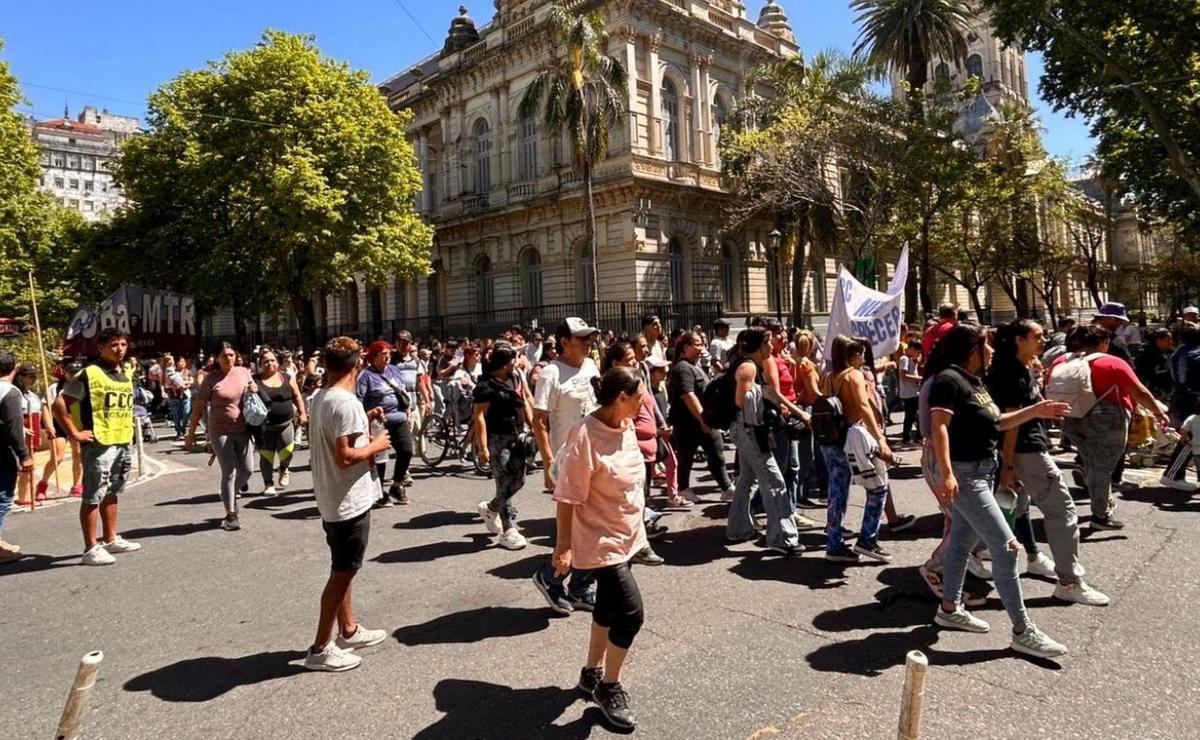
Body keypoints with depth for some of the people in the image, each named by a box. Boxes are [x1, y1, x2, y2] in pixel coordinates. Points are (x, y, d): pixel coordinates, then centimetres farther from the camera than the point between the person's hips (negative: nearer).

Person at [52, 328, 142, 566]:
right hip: (99, 444, -8)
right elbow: (59, 404, -15)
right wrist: (75, 433, -15)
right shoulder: (90, 374, -12)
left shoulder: (126, 374, 10)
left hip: (123, 442, 8)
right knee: (93, 497, -1)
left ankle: (111, 539, 28)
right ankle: (91, 549, 4)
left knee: (111, 494, 18)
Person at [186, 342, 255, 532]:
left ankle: (233, 493, 38)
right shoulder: (211, 379, -6)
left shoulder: (244, 372, 5)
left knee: (247, 469, 8)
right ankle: (231, 515, 3)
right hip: (221, 431, -4)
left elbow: (256, 392, 20)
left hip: (243, 430, 4)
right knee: (229, 472, -5)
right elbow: (199, 407, -4)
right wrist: (191, 432, -5)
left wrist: (253, 390, -5)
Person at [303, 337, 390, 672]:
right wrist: (375, 445, -12)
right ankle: (320, 649, 11)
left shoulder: (320, 398, 7)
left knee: (343, 569, 20)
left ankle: (348, 630, 33)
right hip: (350, 501, -10)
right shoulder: (347, 403, -22)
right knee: (342, 573, 1)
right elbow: (345, 456, -27)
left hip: (332, 500, 10)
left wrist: (365, 419, 14)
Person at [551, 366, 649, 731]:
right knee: (631, 612, -7)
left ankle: (592, 673, 38)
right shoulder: (585, 435, -25)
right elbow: (567, 497, -22)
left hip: (625, 535, 9)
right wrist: (563, 546, -20)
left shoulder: (626, 426, 1)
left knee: (609, 606, 19)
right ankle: (609, 687, 14)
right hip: (600, 540, -9)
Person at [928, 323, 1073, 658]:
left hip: (983, 470, 10)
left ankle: (949, 609, 30)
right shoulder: (949, 379, -16)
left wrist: (1034, 411, 11)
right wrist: (946, 474, -34)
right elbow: (939, 427, -25)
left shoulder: (975, 381, 13)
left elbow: (995, 423, 19)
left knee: (962, 542, 17)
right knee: (1006, 546, -9)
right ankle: (1023, 631, -1)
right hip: (963, 473, -10)